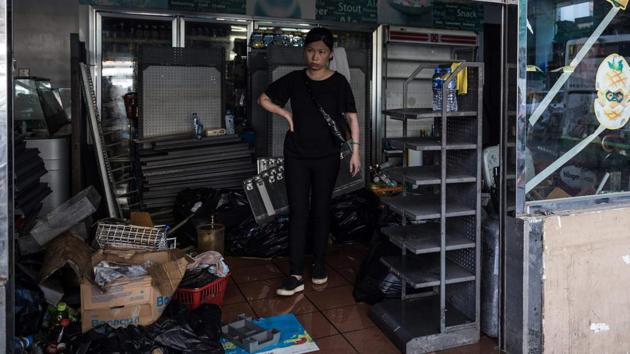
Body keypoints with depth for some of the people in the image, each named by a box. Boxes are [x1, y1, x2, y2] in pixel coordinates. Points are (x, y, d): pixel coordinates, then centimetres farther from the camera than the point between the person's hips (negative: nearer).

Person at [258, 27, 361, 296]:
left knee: (321, 211, 9)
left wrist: (355, 151, -6)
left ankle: (319, 265, 26)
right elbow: (264, 99, 13)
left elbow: (352, 117, 0)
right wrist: (286, 114, -1)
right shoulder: (294, 80, 3)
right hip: (296, 156, 1)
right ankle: (296, 275, 0)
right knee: (298, 213, -2)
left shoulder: (339, 82, -1)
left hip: (327, 157, -1)